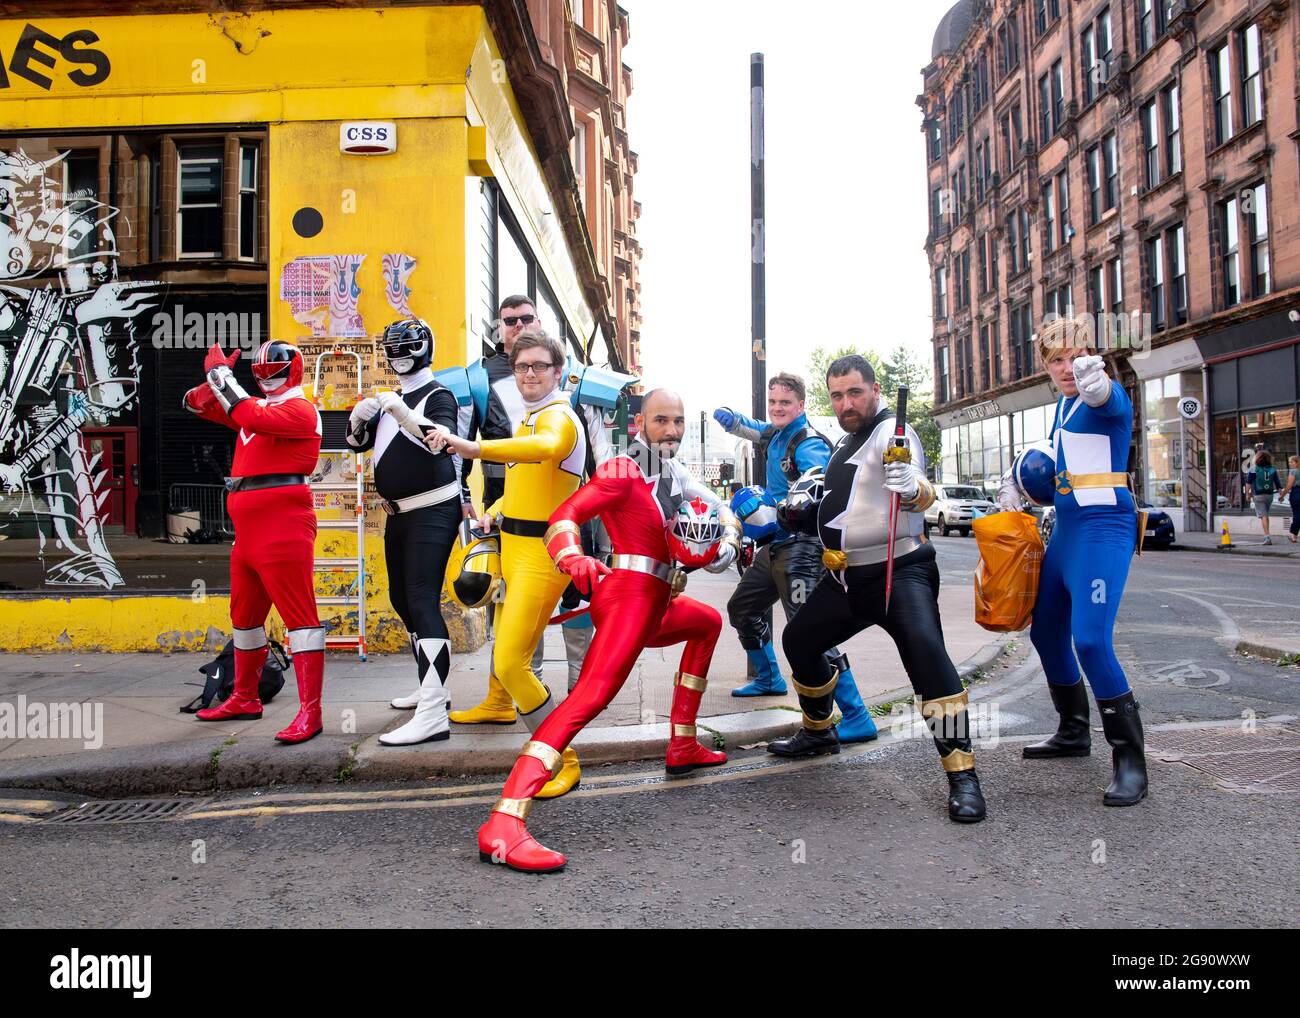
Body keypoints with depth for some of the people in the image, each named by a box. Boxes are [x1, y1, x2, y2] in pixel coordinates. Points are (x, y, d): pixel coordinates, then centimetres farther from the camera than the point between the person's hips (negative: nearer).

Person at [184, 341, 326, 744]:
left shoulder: (300, 409, -6)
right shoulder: (256, 406, 21)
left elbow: (253, 418, -23)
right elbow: (196, 405, 22)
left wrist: (222, 374, -13)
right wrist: (216, 379, 3)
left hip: (283, 527, -10)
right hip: (248, 530, 10)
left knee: (299, 615, -11)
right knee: (244, 616, 19)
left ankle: (310, 711, -11)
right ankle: (244, 699, 33)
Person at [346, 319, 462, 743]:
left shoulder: (438, 396, -8)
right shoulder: (390, 400, 17)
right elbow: (358, 442, 15)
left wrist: (404, 414, -36)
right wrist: (359, 419, -6)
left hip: (432, 512, -10)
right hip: (399, 513, 10)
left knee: (422, 601, -20)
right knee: (401, 598, 17)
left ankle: (432, 715, -26)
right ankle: (428, 686, 33)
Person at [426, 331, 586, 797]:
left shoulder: (558, 417, -16)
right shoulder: (529, 419, 17)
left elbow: (544, 448, -41)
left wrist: (473, 447, -53)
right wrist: (494, 512, 7)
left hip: (542, 553, -10)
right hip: (513, 546, 10)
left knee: (511, 663, -15)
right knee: (504, 637, 29)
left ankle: (563, 761, -2)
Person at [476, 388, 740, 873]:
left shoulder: (674, 475, 17)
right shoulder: (624, 471, -7)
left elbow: (719, 509, 15)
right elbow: (565, 515, -18)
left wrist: (727, 543, -8)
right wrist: (573, 559, -39)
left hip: (656, 605, 10)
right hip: (628, 596, -10)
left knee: (708, 622, 32)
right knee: (590, 696, -27)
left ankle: (682, 747, 31)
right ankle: (503, 826, -41)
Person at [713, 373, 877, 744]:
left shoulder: (808, 445, -15)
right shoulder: (776, 433, 12)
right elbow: (747, 428, 35)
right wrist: (728, 417, 13)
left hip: (800, 547, -10)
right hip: (775, 545, 10)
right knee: (741, 608, 23)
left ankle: (857, 719, -17)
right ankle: (769, 679, 42)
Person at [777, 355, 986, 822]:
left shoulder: (893, 433, -12)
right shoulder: (845, 441, 16)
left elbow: (918, 492, -30)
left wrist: (913, 486, -52)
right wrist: (805, 514, 14)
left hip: (898, 570, -9)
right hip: (847, 576, 9)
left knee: (926, 651, -29)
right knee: (798, 641, 17)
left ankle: (962, 776, -21)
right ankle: (818, 731, 40)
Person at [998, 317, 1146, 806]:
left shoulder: (1107, 398, -11)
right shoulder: (1063, 404, 14)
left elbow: (1109, 398, -37)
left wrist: (1097, 382, -60)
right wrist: (1019, 475, 13)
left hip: (1103, 528, -9)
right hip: (1066, 530, 10)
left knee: (1091, 639, -20)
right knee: (1046, 633, 16)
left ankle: (1130, 760, -7)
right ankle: (1073, 732, 35)